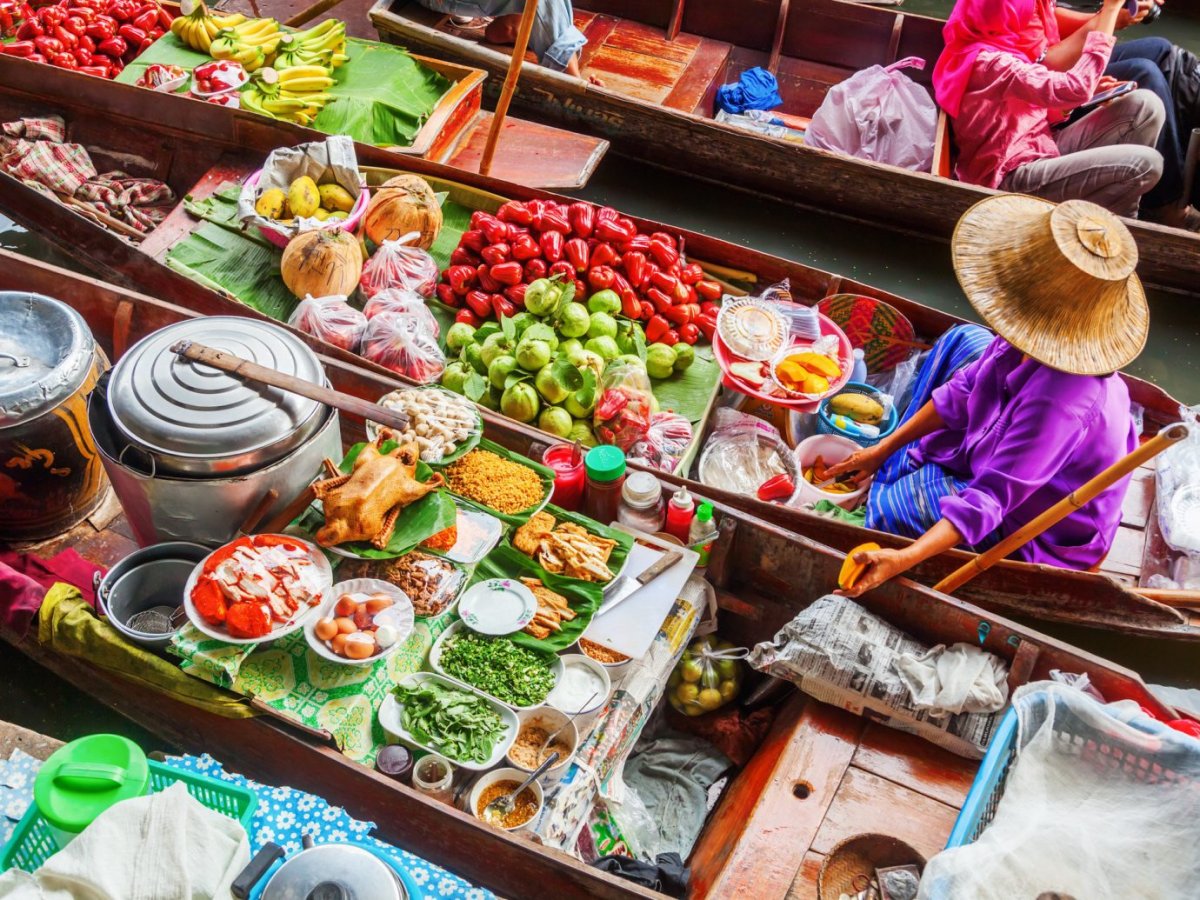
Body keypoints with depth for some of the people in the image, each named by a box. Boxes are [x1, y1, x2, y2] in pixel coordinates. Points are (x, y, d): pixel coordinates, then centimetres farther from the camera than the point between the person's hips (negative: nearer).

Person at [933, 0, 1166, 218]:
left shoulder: (994, 52, 11)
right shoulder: (989, 62, -22)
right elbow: (1074, 89, -27)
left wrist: (1093, 90, -1)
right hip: (1014, 178, -11)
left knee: (1145, 105, -2)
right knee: (1145, 164, -22)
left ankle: (1120, 216, 2)